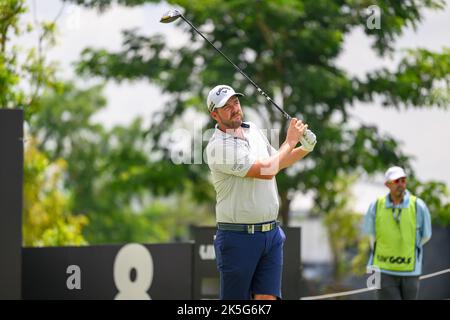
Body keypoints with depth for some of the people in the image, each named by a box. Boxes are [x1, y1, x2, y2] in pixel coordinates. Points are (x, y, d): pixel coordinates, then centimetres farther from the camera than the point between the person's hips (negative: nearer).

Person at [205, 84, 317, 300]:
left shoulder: (253, 130, 11)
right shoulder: (218, 146, -16)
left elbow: (276, 162, 29)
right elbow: (266, 170, -21)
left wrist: (304, 149, 12)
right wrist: (290, 140, -8)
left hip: (271, 233, 6)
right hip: (238, 236, -6)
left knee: (268, 297, -2)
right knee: (235, 298, 0)